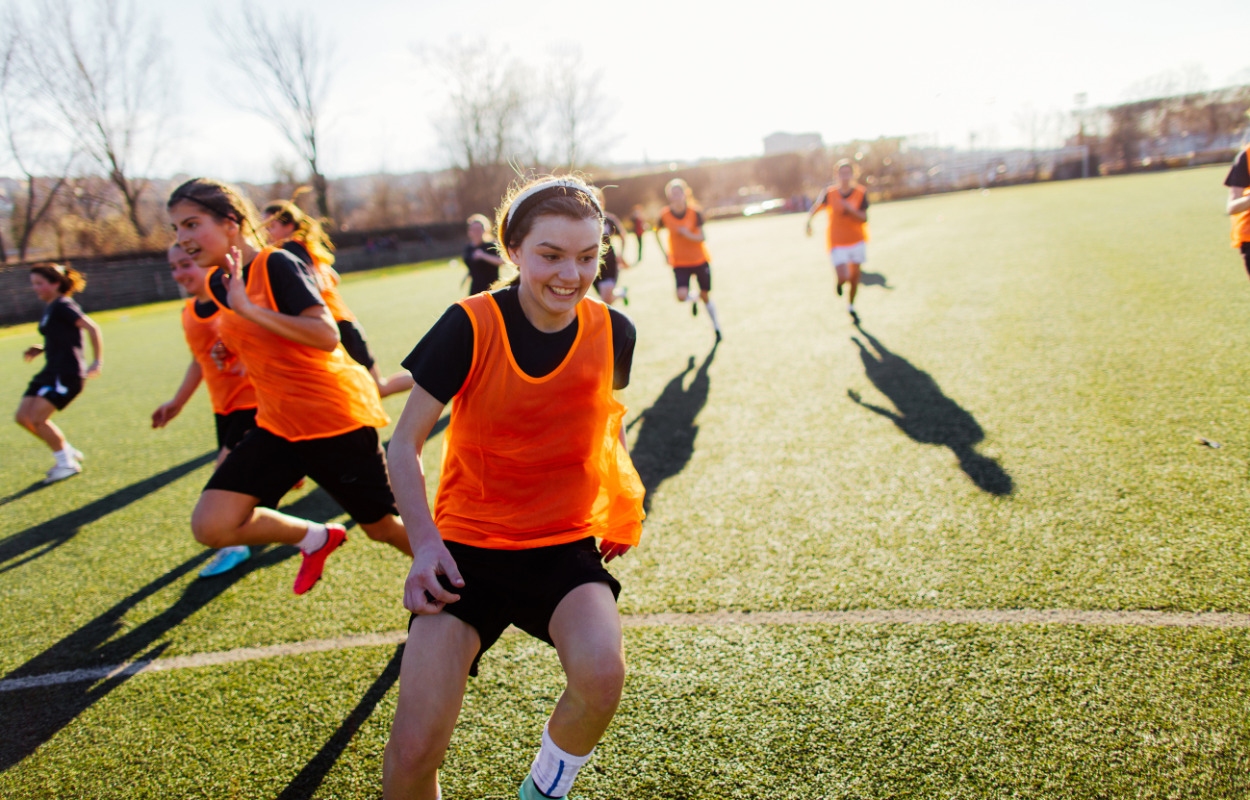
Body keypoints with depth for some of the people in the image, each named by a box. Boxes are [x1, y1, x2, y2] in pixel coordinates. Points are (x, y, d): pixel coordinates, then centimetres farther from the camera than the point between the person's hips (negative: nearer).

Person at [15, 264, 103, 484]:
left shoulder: (62, 306, -12)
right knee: (23, 416, 6)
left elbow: (92, 328, -21)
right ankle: (69, 452, 18)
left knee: (37, 418, -13)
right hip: (51, 372, 10)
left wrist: (97, 361, -22)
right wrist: (40, 350, 11)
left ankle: (67, 464, 2)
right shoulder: (50, 309, 17)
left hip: (67, 373, -10)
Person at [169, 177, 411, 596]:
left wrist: (248, 309, -31)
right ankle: (316, 538, 16)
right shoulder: (217, 283, 7)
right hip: (276, 425, 7)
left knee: (383, 527, 7)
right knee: (211, 526, -8)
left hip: (336, 420, -7)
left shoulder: (277, 265, -16)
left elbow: (327, 336, -31)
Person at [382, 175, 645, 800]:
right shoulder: (470, 326, -13)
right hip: (466, 547, -1)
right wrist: (424, 542, -18)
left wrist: (621, 509, 9)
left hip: (566, 548, 2)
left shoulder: (612, 332, -4)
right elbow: (405, 444, -7)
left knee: (602, 674, -28)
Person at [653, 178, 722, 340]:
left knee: (705, 295, 8)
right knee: (681, 296, -20)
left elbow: (702, 238, -12)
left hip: (700, 260, 0)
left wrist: (688, 234, -30)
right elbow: (656, 231, 11)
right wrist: (664, 252, 5)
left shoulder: (695, 213, -12)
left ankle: (716, 327, 28)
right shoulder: (665, 215, -8)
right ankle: (693, 299, 18)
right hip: (679, 263, 0)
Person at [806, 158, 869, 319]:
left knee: (854, 277, 10)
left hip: (857, 240, 2)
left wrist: (850, 209, -29)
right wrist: (809, 220, -9)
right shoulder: (830, 192, -7)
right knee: (843, 277, -17)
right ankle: (840, 282, 23)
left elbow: (864, 218, -14)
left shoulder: (861, 192, -7)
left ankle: (851, 307, 35)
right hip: (837, 242, -2)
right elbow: (817, 207, 9)